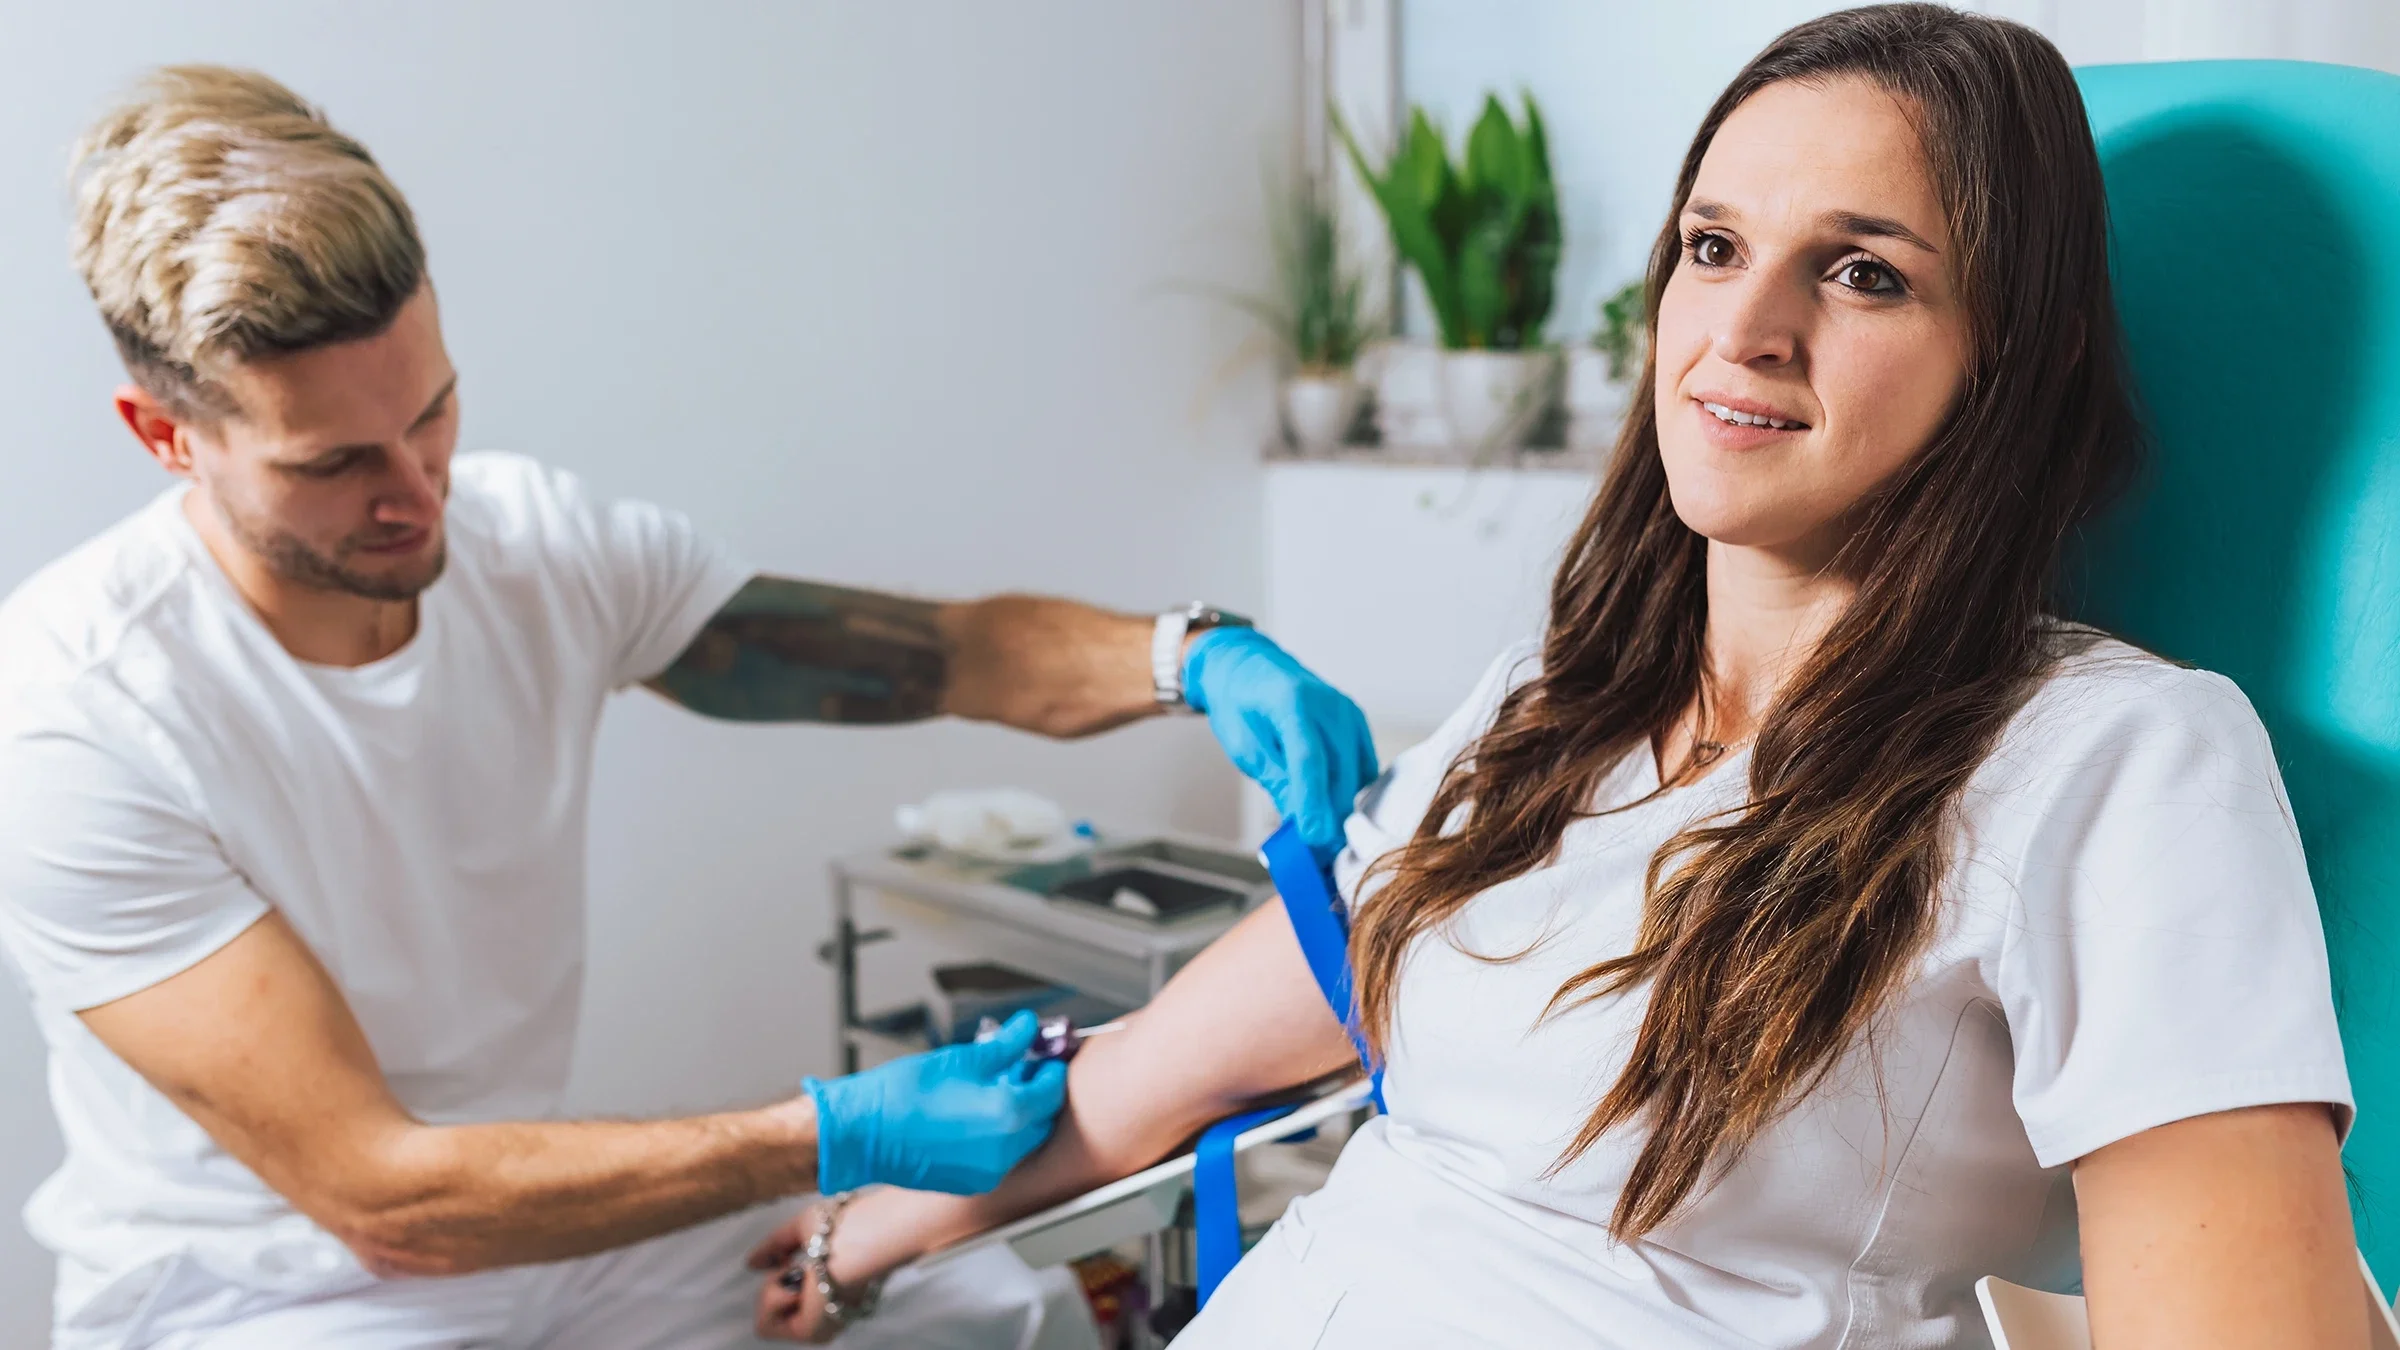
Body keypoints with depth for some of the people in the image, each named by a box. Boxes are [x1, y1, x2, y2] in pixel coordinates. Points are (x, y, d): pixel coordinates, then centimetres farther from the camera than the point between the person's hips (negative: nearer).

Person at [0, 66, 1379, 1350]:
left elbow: (957, 648, -4)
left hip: (543, 1217, 5)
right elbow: (382, 1197, -24)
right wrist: (836, 1140, -29)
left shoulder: (545, 547, -7)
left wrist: (1197, 653, -25)